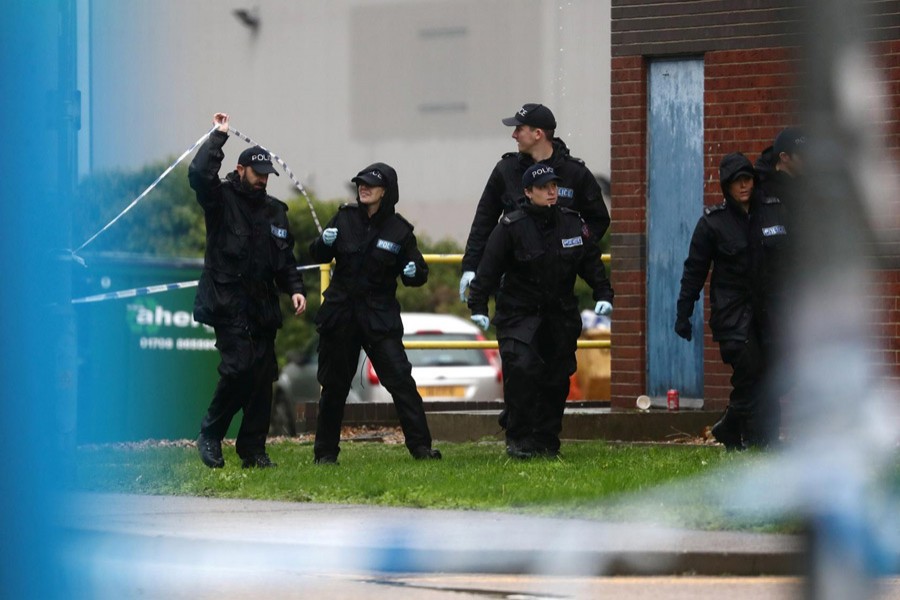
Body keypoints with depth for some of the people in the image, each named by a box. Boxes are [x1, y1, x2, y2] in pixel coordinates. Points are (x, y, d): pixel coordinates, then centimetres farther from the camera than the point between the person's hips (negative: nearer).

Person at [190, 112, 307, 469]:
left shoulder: (274, 211, 16)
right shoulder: (221, 199, -1)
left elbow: (285, 260, 18)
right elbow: (199, 173, -21)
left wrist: (295, 289, 2)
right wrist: (219, 137, -12)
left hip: (262, 306, 6)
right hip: (228, 303, -6)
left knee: (262, 375, 4)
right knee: (239, 367, -18)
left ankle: (253, 450, 10)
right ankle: (210, 436, -1)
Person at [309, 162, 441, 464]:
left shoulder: (399, 230, -3)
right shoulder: (345, 219, 3)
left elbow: (418, 274, 2)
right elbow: (319, 255, 10)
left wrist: (414, 272, -22)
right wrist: (324, 243, -12)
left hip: (380, 317, -2)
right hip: (340, 314, 2)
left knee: (400, 378, -12)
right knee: (334, 384, 7)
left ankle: (420, 445, -9)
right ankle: (325, 451, 18)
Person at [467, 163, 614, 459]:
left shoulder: (572, 223, 2)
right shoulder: (511, 227, -10)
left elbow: (591, 262, 12)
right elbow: (488, 269, -9)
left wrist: (603, 295, 3)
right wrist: (478, 306, -15)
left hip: (561, 314, 4)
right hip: (519, 314, -4)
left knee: (556, 378, 6)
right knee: (521, 368, -22)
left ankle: (547, 440, 19)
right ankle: (518, 438, -14)